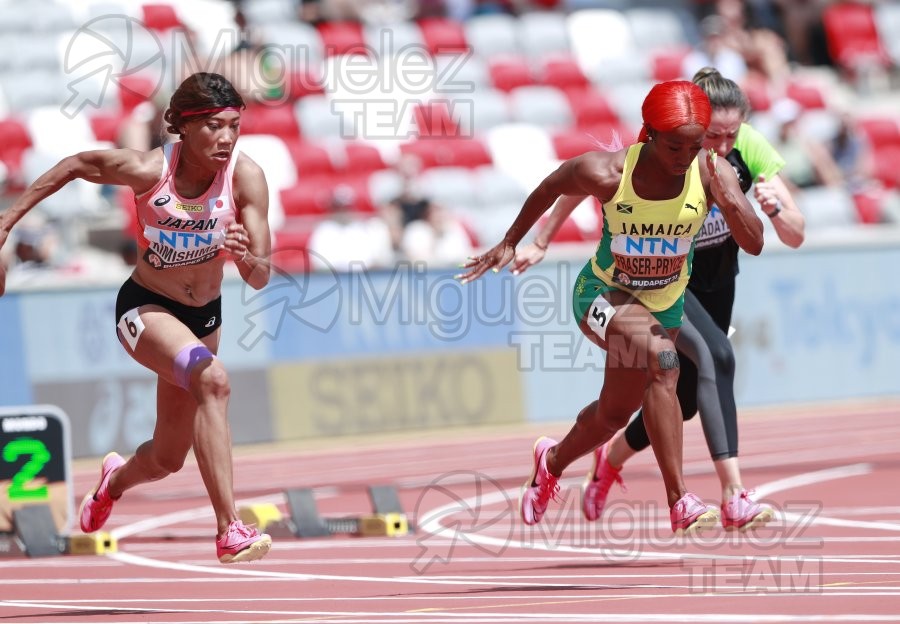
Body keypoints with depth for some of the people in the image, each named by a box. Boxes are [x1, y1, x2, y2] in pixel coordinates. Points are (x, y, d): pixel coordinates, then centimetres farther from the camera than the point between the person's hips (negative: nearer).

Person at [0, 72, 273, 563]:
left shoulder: (246, 177, -21)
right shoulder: (148, 169, -24)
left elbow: (260, 279, -22)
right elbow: (74, 166, -5)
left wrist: (246, 256, -44)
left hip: (204, 315, 4)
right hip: (144, 307, -4)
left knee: (168, 459, 14)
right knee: (212, 379, -35)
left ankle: (117, 478, 53)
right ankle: (229, 532, -39)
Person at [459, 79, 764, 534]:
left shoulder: (712, 174, -21)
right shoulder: (606, 173, -25)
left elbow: (754, 244, -26)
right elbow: (550, 189, -5)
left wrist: (730, 202, -44)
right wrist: (510, 243, 3)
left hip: (665, 304, 5)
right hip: (604, 295, -4)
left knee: (615, 413, 19)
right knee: (659, 357, -34)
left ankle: (553, 461, 54)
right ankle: (679, 502, -34)